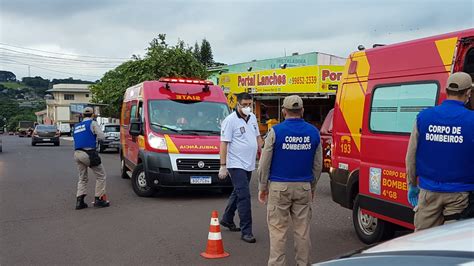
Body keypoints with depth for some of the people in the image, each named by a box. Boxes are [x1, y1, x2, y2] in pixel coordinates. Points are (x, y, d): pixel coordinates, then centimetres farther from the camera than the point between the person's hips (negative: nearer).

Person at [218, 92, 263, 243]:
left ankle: (227, 219, 38)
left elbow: (258, 137, 21)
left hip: (249, 164, 8)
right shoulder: (230, 120, -12)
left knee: (238, 193, 20)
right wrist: (223, 166, -18)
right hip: (236, 165, -8)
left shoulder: (253, 118, 11)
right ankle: (246, 231, -6)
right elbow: (223, 144, -14)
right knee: (244, 196, -11)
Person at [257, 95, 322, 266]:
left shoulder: (276, 131, -7)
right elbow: (318, 165, 10)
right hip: (304, 187, 3)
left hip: (279, 187, -3)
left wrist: (262, 188, 6)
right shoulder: (313, 132, 3)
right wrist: (312, 187, 22)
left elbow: (264, 163, -4)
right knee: (302, 230, 11)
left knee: (278, 230, 3)